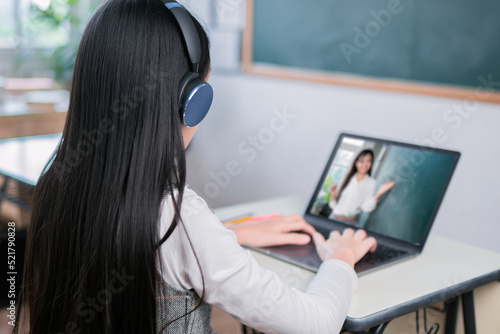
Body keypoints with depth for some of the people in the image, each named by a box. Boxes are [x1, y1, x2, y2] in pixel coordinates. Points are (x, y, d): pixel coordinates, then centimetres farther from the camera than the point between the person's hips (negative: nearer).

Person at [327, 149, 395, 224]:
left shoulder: (371, 182, 1)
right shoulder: (347, 178, 5)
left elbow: (366, 208, -11)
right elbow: (333, 205, 7)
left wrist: (378, 194, -21)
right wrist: (333, 195, -11)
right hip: (334, 218, 2)